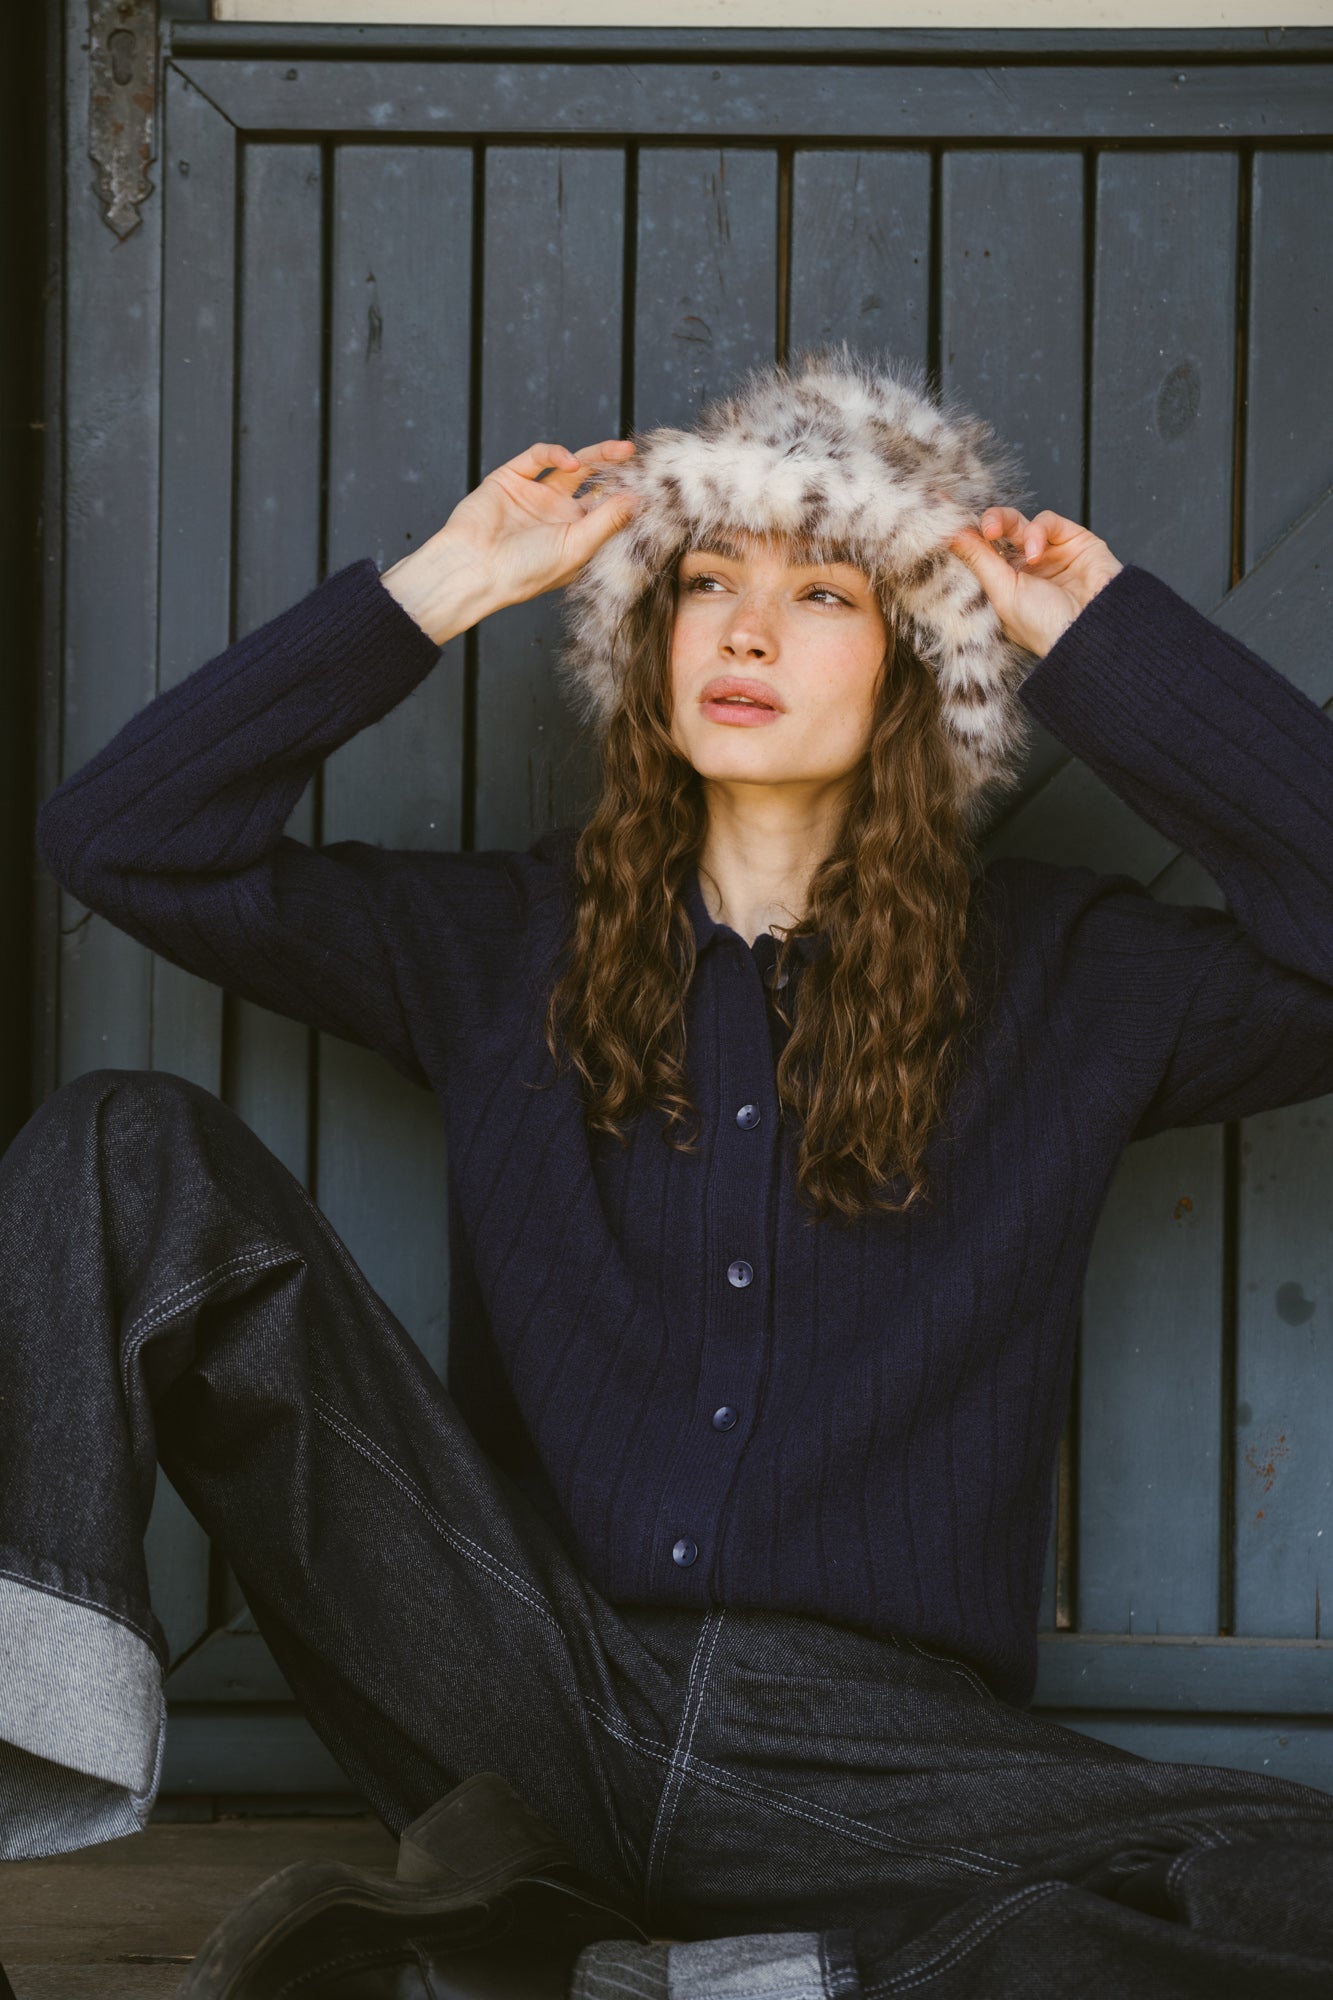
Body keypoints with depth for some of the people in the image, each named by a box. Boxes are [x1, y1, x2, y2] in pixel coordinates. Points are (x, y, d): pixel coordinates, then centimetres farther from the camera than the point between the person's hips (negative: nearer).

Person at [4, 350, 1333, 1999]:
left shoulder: (1060, 979, 9)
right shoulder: (507, 941, 13)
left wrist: (1111, 641, -1)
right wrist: (436, 591, 6)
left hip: (875, 1746, 0)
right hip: (533, 1681, 1)